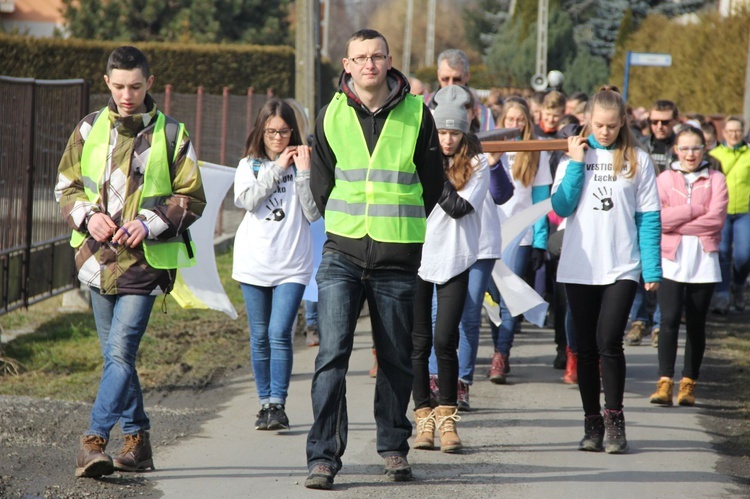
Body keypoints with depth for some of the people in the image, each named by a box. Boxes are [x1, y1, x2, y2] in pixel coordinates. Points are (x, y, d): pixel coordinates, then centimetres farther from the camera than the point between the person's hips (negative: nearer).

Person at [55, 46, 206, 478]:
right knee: (117, 354, 10)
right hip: (99, 259, 4)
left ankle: (95, 439, -19)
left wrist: (149, 223, -14)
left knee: (120, 351, -15)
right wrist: (88, 216, -7)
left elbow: (192, 200, 0)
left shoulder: (172, 135, -1)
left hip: (146, 260, -4)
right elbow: (67, 186, 13)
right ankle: (138, 438, 20)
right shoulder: (90, 130, 7)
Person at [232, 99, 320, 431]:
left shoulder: (303, 164, 4)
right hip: (254, 263, 2)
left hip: (291, 265, -2)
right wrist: (277, 168, -9)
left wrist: (303, 173, -12)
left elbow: (314, 213, -4)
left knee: (280, 334, -12)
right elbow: (245, 200, -11)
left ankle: (278, 405, -10)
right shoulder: (249, 165, 8)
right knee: (260, 337, 7)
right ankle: (265, 403, 17)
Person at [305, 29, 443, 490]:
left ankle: (394, 447, 24)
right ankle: (323, 456, -10)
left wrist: (400, 227, 11)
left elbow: (433, 183, 9)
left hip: (398, 260, 0)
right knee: (332, 355, -10)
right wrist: (349, 223, 11)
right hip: (342, 256, 0)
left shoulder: (416, 114, -1)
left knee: (397, 360, 8)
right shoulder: (332, 116, 3)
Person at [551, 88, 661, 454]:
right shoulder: (574, 157, 7)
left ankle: (614, 420, -1)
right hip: (579, 268, 2)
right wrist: (576, 164, -8)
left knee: (609, 342, -14)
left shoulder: (637, 160, 3)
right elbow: (561, 207, -4)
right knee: (586, 348, 5)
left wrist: (652, 269, -3)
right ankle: (592, 423, 15)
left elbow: (648, 217, 3)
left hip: (622, 268, -2)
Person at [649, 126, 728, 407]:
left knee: (696, 323, 4)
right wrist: (695, 209, -10)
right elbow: (657, 218, -6)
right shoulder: (664, 179, 7)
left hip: (703, 260, 1)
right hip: (671, 259, -1)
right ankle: (665, 382, -15)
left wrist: (677, 223, -9)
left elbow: (716, 219, -7)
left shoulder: (715, 180, 7)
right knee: (669, 320, -12)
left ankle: (689, 383, 10)